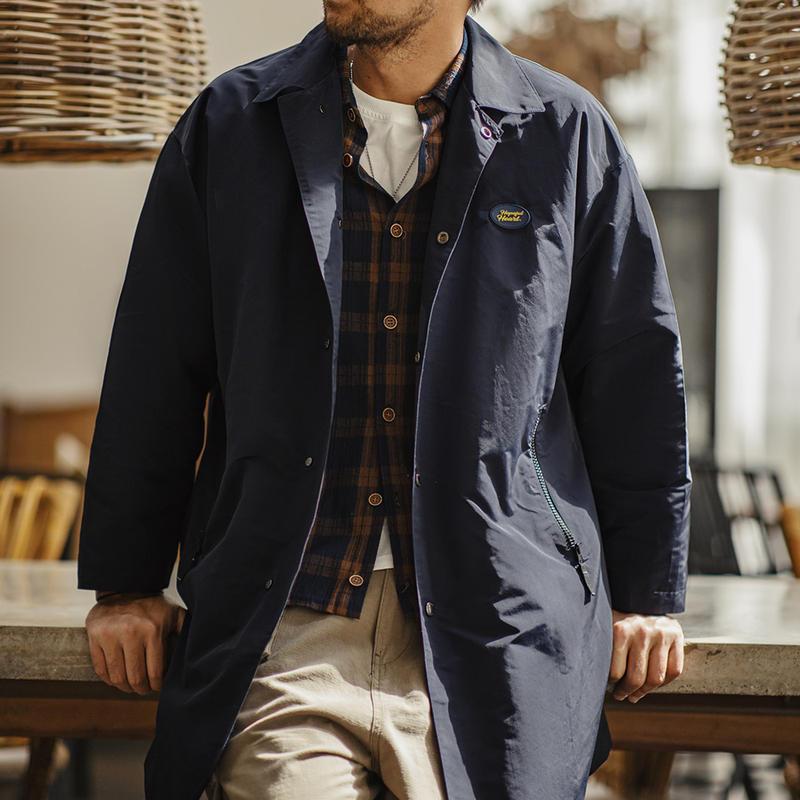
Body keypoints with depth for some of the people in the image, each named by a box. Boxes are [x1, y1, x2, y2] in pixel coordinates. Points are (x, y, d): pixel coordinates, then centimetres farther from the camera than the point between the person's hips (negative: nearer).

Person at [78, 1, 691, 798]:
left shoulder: (567, 136, 4)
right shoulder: (231, 125, 7)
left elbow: (636, 378, 9)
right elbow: (152, 380, 11)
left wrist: (645, 594, 9)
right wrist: (125, 582, 10)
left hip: (494, 631, 0)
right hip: (284, 631, 0)